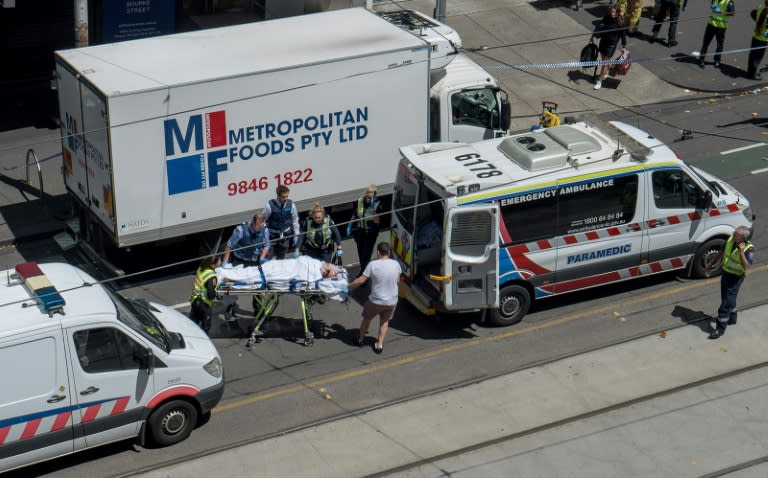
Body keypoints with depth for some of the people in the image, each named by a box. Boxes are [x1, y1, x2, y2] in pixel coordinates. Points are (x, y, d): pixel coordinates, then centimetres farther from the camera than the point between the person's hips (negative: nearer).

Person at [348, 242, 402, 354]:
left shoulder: (373, 264, -18)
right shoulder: (395, 264, -9)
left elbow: (361, 280, -16)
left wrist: (349, 286, -2)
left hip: (376, 301, -2)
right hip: (392, 301, 2)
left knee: (367, 318, 24)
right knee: (384, 321, 25)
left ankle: (361, 339, 40)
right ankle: (379, 344, 24)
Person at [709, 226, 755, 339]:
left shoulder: (749, 249, -25)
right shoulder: (730, 240, -8)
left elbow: (746, 267, -34)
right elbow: (721, 252, 9)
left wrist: (741, 252, -43)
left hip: (736, 277, -6)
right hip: (725, 273, 7)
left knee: (727, 302, -5)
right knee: (727, 298, 23)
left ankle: (720, 328, 3)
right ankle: (732, 318, 44)